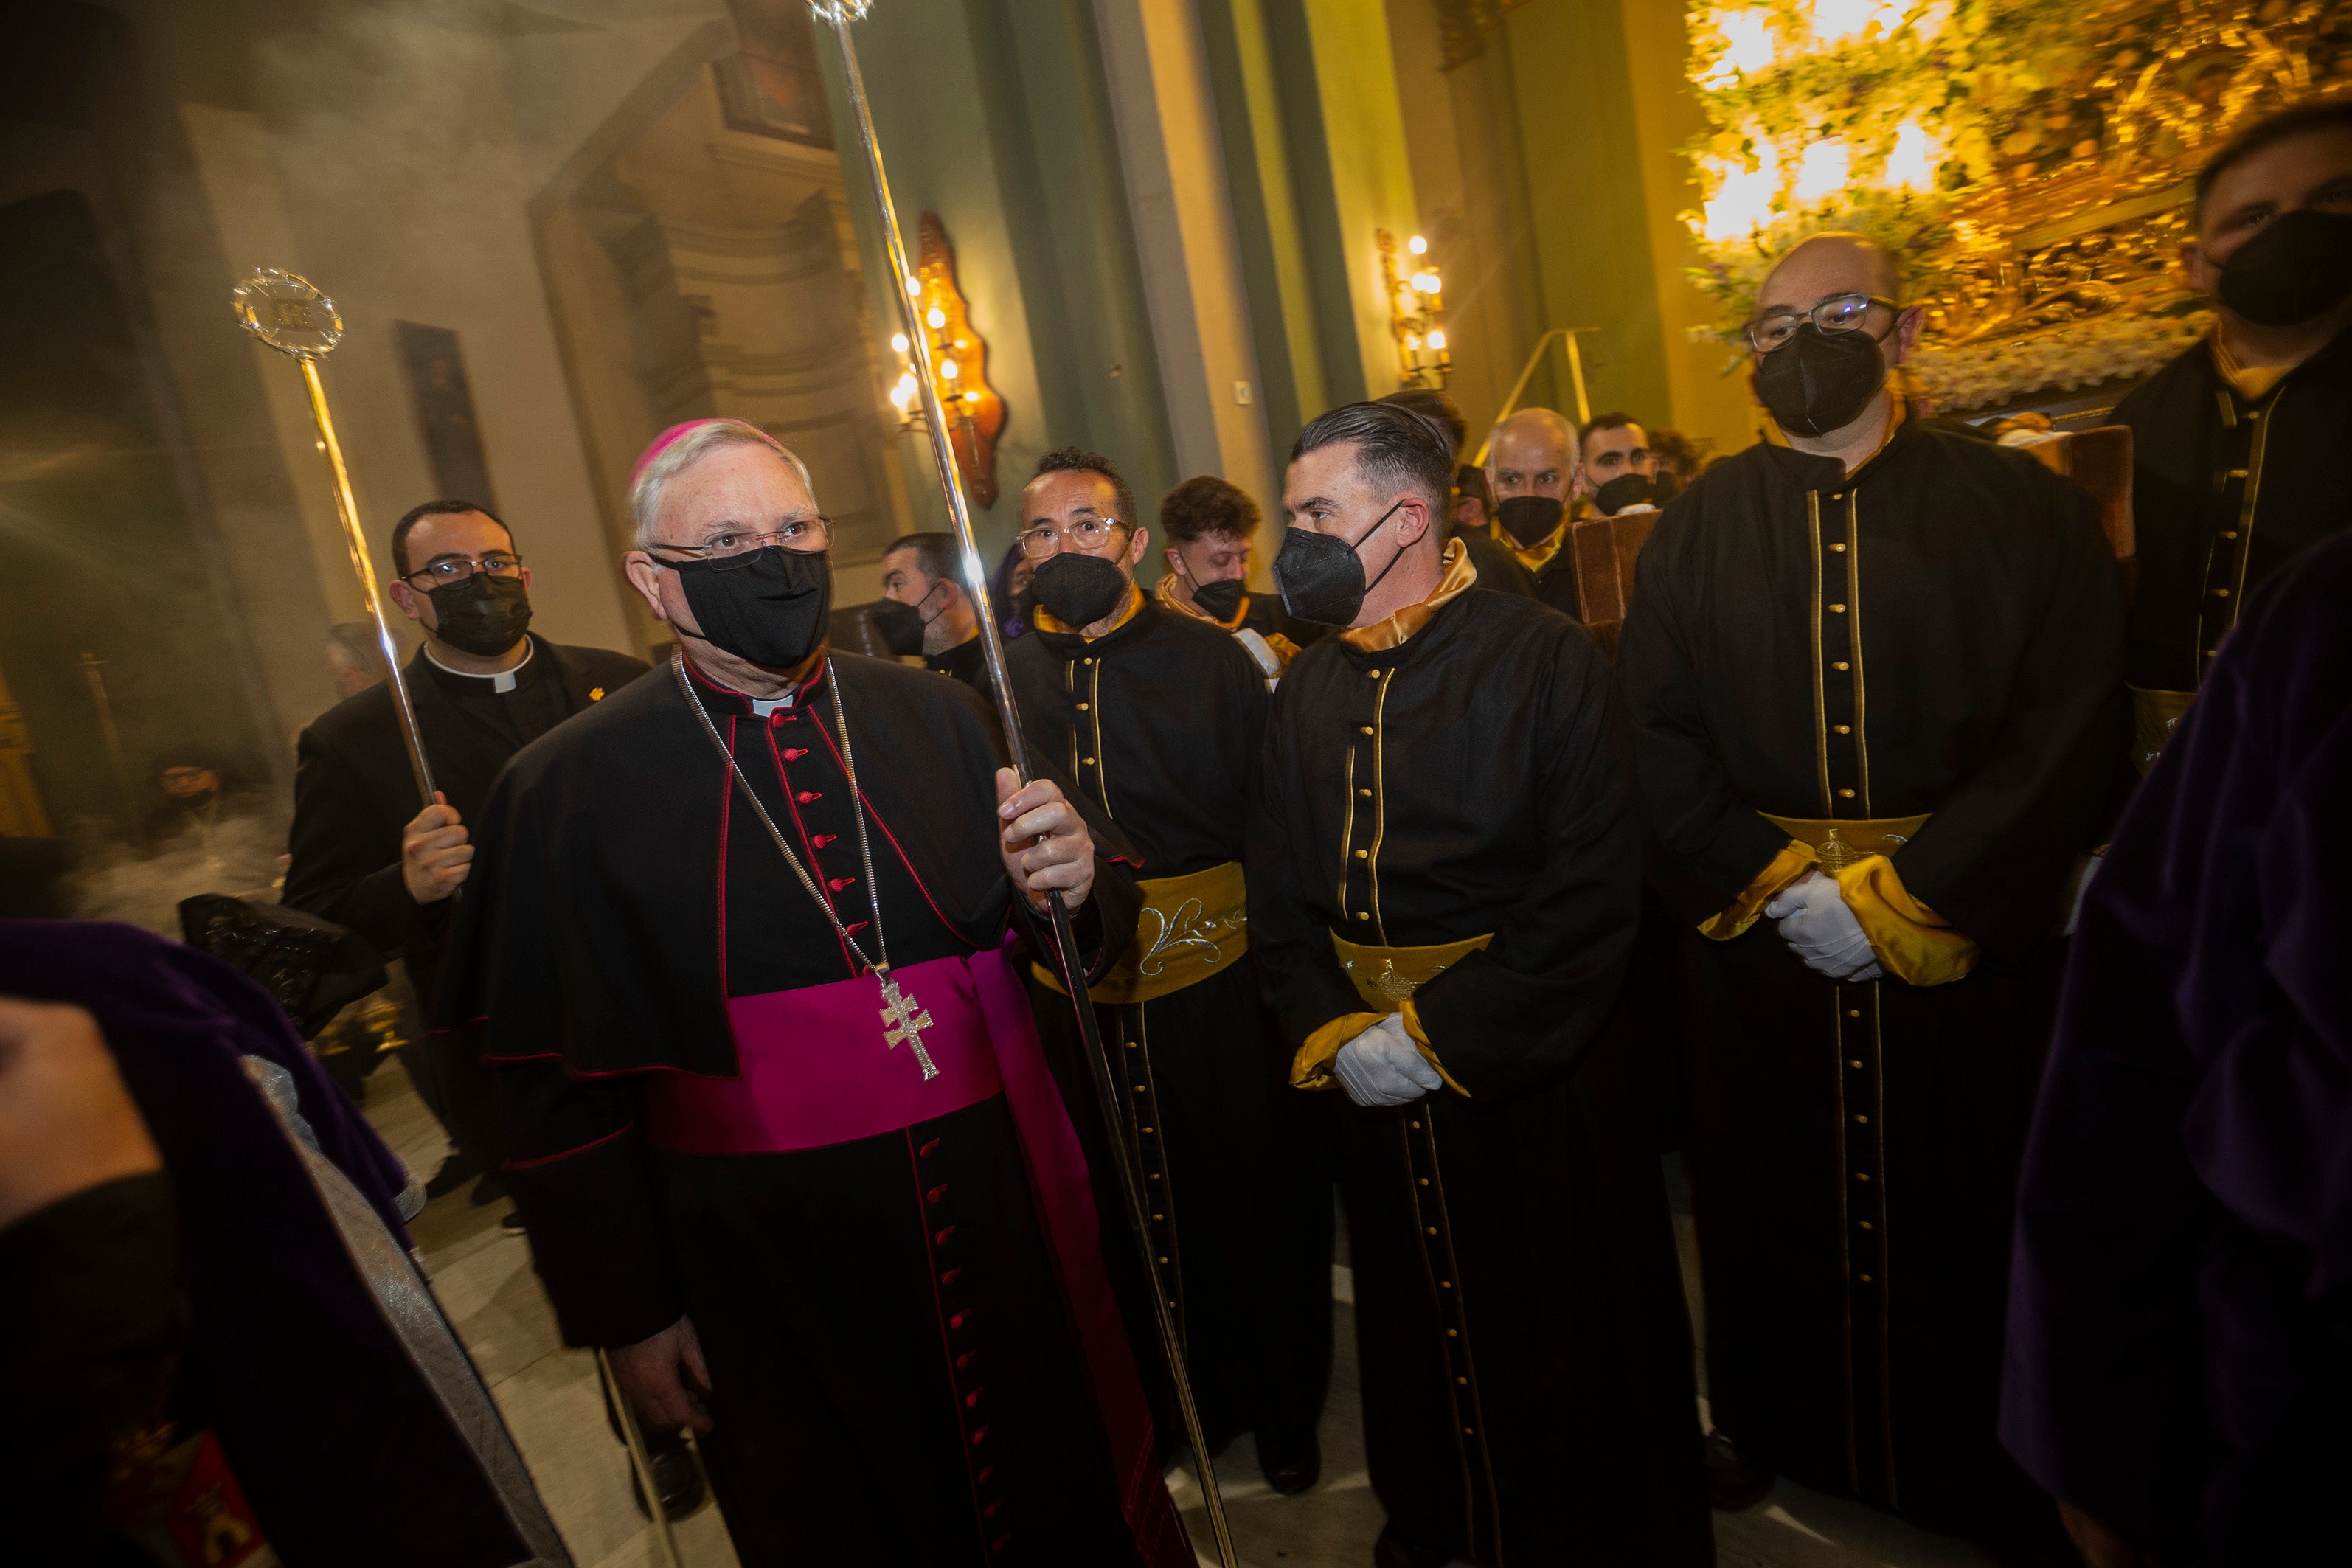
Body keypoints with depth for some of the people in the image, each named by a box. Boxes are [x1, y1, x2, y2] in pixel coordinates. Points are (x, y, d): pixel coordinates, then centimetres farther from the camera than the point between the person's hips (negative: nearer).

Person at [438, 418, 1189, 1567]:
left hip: (1003, 1214, 3)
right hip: (766, 1276, -2)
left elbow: (1093, 932, 2)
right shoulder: (570, 786, -8)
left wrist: (1073, 882, -20)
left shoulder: (935, 716, -2)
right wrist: (628, 1312, -1)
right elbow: (559, 1087, -4)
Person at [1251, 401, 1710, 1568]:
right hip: (1372, 1072, 5)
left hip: (1531, 1067, -5)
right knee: (1418, 1317, 23)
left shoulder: (1543, 660, -13)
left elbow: (1591, 896, -19)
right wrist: (1329, 1032, -9)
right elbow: (1277, 897, 6)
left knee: (1566, 1331, 14)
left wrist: (1439, 1034, -20)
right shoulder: (1305, 693, 4)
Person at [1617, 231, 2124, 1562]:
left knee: (1969, 1235, 13)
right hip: (1763, 951, 1)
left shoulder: (2023, 507, -1)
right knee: (1776, 1223, 14)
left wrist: (1900, 896, -17)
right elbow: (1659, 735, -2)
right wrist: (1769, 884, -13)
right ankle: (1786, 1443, 39)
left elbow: (2069, 731, -9)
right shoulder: (1701, 527, 4)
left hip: (1968, 947, -1)